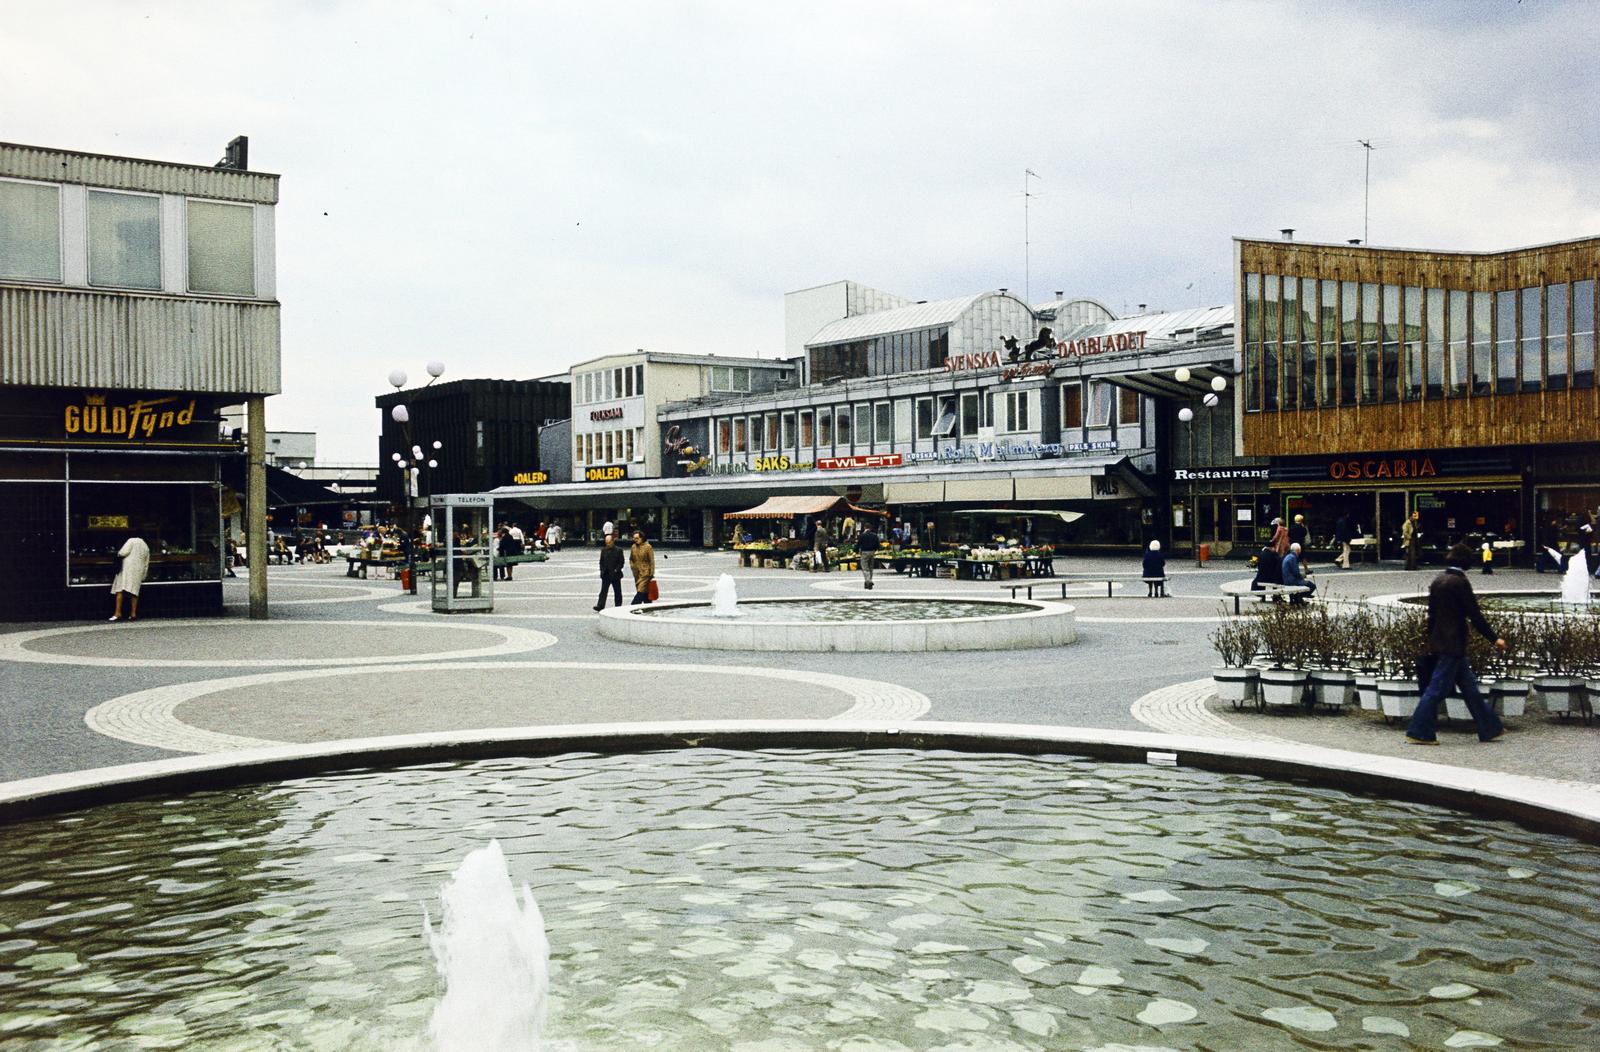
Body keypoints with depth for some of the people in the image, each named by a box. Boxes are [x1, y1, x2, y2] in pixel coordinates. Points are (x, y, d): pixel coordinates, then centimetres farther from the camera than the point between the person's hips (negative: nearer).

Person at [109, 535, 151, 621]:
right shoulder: (146, 547, 22)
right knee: (134, 591, 6)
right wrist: (143, 578, 27)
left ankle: (118, 613, -16)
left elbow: (124, 552, -10)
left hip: (127, 567, -5)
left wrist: (118, 554, 12)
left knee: (120, 590, -8)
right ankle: (133, 613, 1)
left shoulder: (132, 541, 6)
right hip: (138, 571, 5)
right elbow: (146, 565, 22)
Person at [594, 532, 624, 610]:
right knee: (603, 591, -3)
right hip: (606, 575, 2)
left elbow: (621, 563, -5)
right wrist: (602, 570, -1)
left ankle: (618, 606, 15)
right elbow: (601, 562, 12)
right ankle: (600, 607, -7)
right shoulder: (603, 550, 7)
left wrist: (616, 570, -14)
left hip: (615, 575, -2)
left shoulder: (618, 550, -4)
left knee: (617, 592, 7)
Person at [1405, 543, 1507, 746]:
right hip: (1453, 645, -9)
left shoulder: (1438, 580, 10)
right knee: (1437, 689, -5)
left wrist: (1431, 644, 21)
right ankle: (1418, 732, -3)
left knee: (1469, 685, 15)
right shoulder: (1460, 582, -14)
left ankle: (1489, 729, 22)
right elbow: (1474, 615, -14)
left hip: (1438, 643, 9)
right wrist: (1494, 639, -5)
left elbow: (1431, 614, 15)